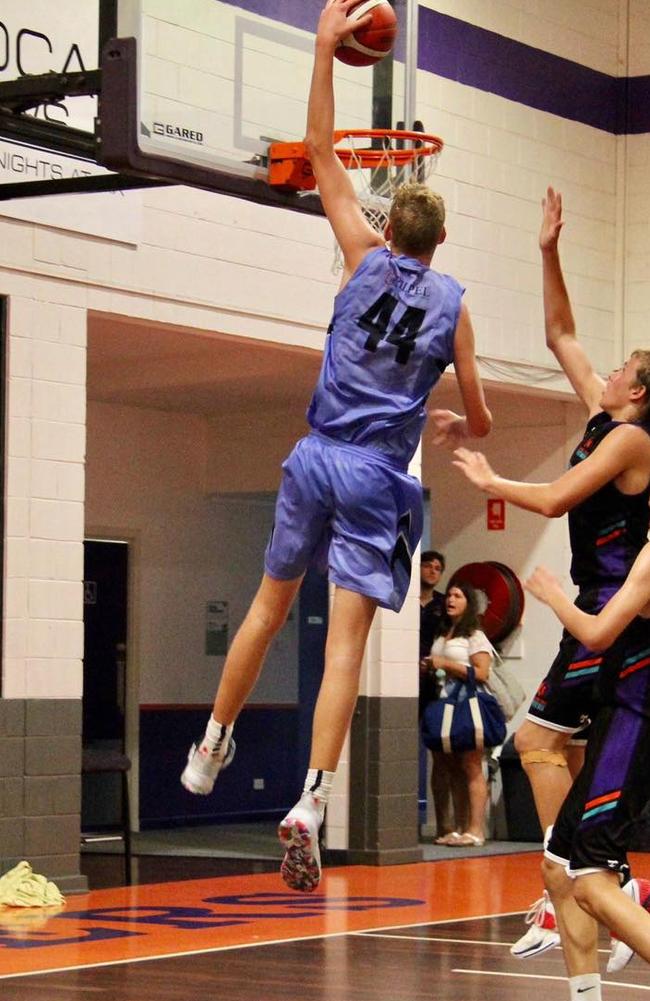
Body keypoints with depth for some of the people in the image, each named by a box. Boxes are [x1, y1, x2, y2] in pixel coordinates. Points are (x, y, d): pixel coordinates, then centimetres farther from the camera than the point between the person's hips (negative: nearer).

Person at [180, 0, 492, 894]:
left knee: (272, 602, 19)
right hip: (378, 478, -2)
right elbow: (479, 421, 8)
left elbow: (321, 152, 6)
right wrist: (455, 429, 32)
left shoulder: (365, 261, 3)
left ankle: (211, 747, 31)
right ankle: (310, 800, -19)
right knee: (346, 639, -7)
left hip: (316, 459, 2)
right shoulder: (452, 304, 3)